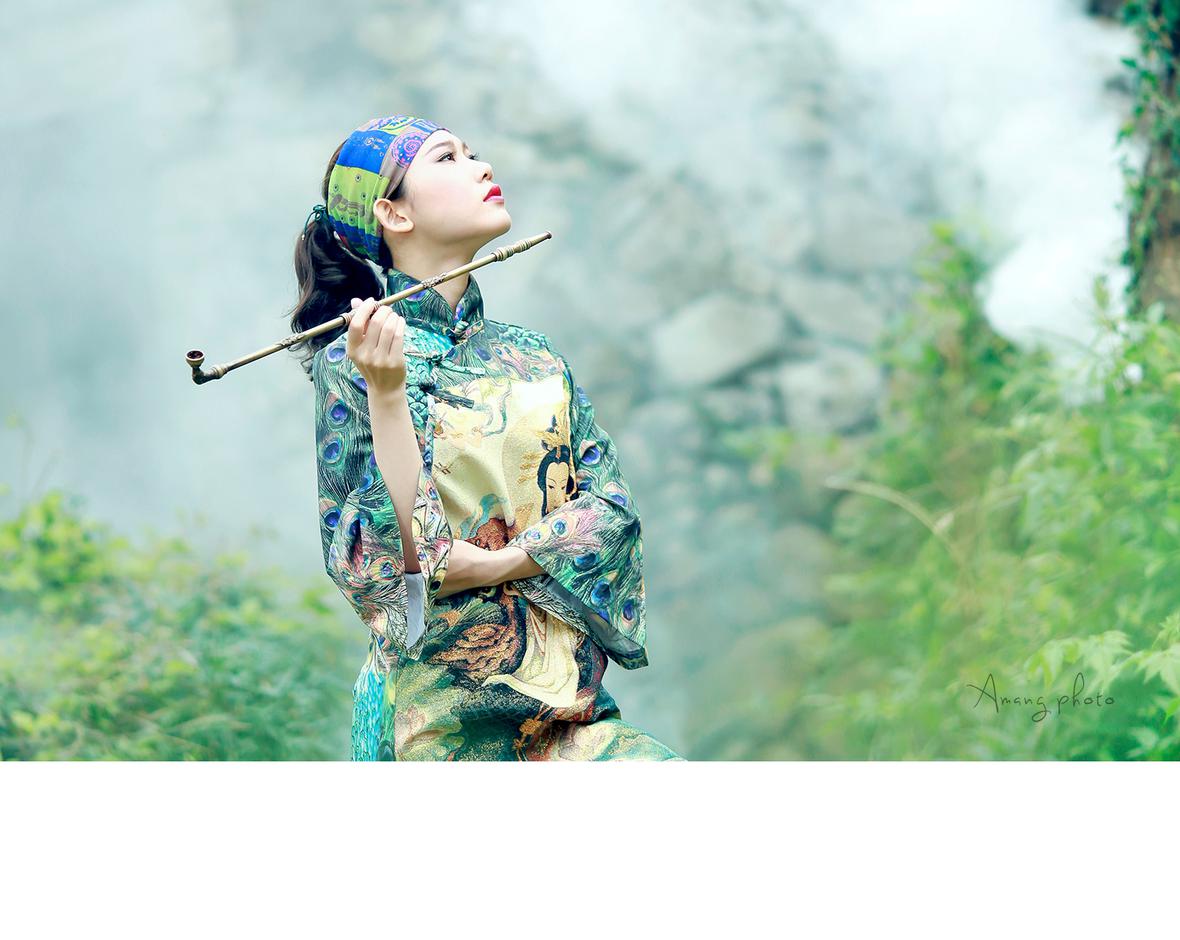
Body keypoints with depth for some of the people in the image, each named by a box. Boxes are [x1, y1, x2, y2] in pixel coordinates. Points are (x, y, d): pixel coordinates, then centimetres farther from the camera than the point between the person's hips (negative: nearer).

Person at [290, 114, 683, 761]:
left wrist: (500, 563, -10)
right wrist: (386, 392, -18)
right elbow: (385, 559, -10)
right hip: (443, 710, -4)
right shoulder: (351, 363, -1)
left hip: (569, 697, 5)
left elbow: (610, 504, 5)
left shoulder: (532, 356, 14)